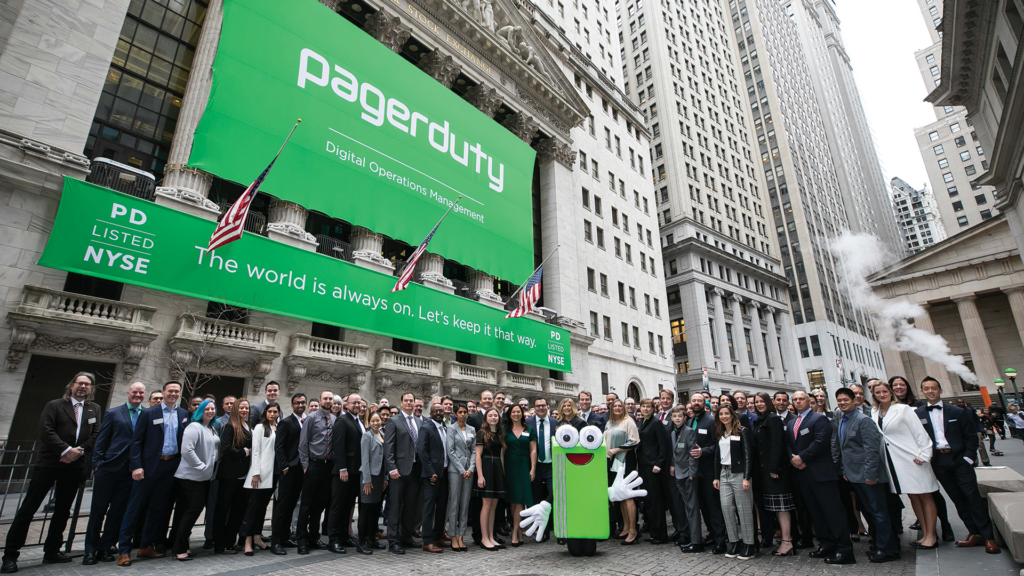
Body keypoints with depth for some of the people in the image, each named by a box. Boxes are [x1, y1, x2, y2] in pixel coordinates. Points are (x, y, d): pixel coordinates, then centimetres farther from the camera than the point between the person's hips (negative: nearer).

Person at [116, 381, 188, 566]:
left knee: (158, 509, 12)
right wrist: (136, 466, -12)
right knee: (135, 508, 3)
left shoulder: (184, 414, 7)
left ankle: (146, 547, 24)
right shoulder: (148, 413, -2)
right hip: (150, 466, -3)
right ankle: (124, 550, 15)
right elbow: (136, 441, -4)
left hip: (171, 467, 3)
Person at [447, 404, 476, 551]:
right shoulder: (451, 429, -2)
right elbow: (451, 451, -7)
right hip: (455, 469, -4)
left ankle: (461, 537, 12)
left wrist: (471, 469, -4)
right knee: (454, 503, -2)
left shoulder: (472, 430, 11)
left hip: (469, 469, 4)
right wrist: (462, 470, -10)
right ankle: (453, 538, 7)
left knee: (465, 504, 6)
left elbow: (474, 450, 9)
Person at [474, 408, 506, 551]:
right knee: (487, 504, -3)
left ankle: (491, 538, 16)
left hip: (498, 469, 6)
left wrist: (503, 471, 8)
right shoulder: (482, 433, -4)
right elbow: (478, 455, -8)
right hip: (486, 468, -6)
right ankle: (484, 539, 5)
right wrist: (480, 475, -15)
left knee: (494, 505, 9)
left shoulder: (501, 433, 13)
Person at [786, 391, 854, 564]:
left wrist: (802, 457, -15)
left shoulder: (818, 419, -6)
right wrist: (793, 459, -4)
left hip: (820, 472, -7)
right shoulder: (790, 424, 17)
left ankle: (845, 549, 0)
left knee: (832, 510, -5)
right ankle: (826, 544, 21)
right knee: (814, 511, 12)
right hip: (802, 472, 8)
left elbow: (820, 442, -17)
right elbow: (788, 444, 15)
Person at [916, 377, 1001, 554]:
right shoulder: (918, 414, 0)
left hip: (959, 459, 0)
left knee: (973, 496, -1)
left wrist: (968, 458, -6)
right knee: (957, 499, 7)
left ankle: (988, 536, 8)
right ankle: (974, 534, 16)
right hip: (939, 463, 1)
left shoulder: (956, 412, 2)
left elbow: (971, 436, 3)